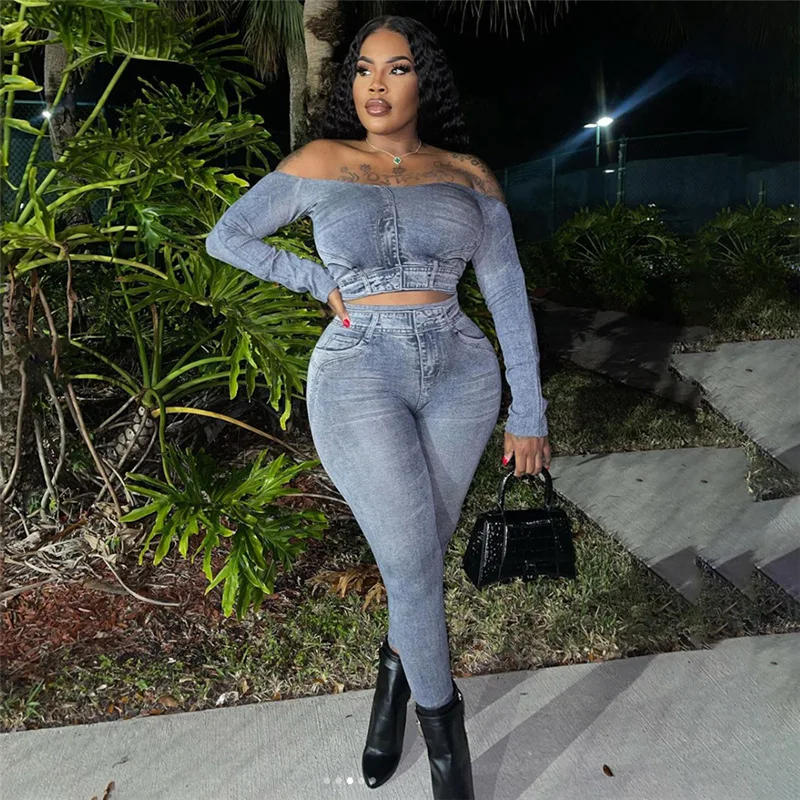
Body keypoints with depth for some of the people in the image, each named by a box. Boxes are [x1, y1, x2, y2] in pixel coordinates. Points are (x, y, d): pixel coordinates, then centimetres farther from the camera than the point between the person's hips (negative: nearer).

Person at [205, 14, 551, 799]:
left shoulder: (468, 174, 7)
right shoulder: (319, 162, 5)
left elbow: (508, 295, 5)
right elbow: (226, 236, 12)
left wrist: (528, 412, 2)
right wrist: (322, 284, 2)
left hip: (460, 377, 2)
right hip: (358, 380, -2)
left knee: (419, 552, 11)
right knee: (413, 566, -6)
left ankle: (397, 667, 40)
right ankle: (446, 737, 17)